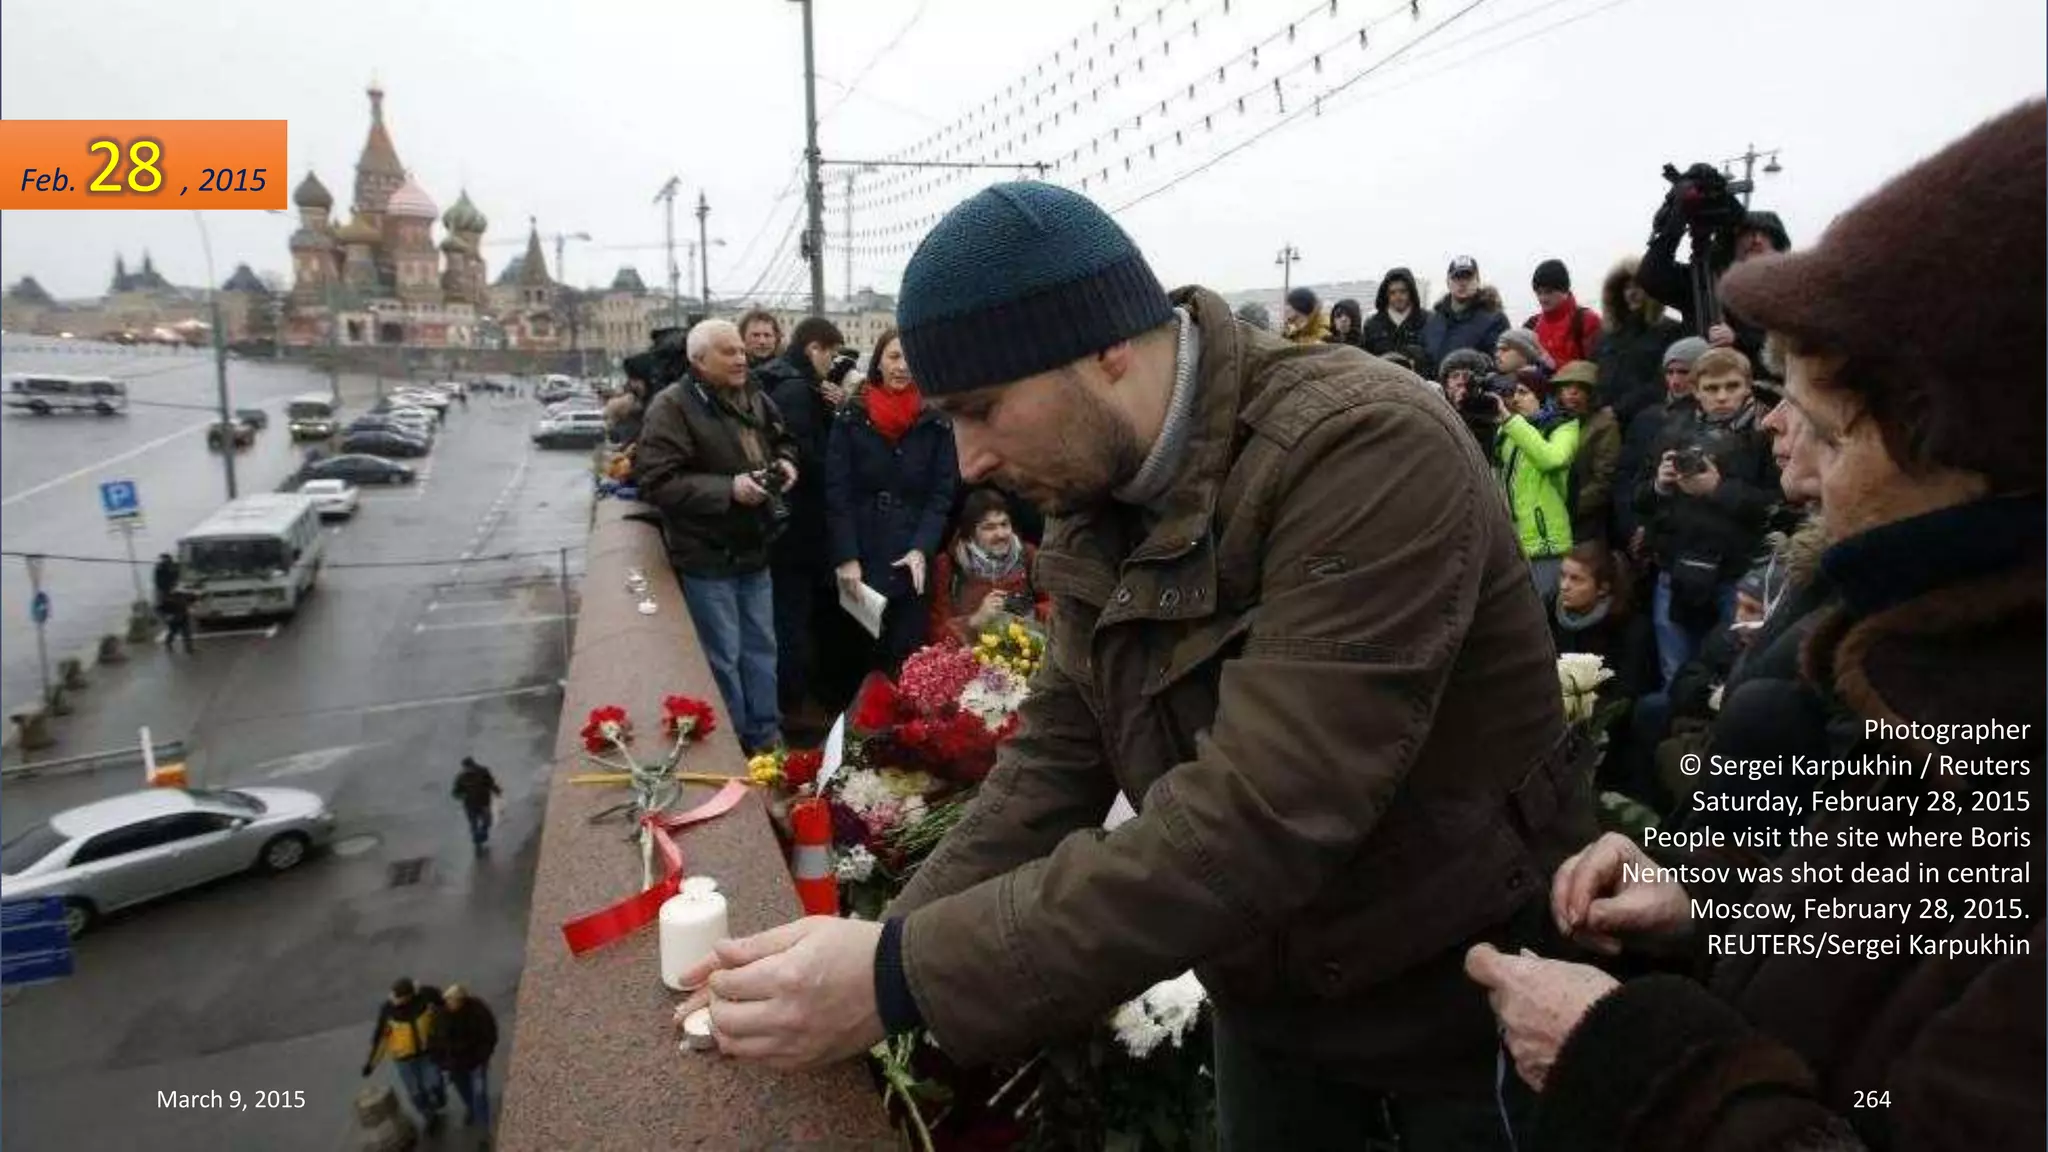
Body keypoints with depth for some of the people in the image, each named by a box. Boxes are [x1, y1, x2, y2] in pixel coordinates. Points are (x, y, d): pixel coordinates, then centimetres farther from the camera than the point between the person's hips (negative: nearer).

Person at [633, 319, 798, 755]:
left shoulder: (754, 398, 6)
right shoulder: (672, 406, -16)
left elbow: (782, 439, 23)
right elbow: (657, 482, -23)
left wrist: (785, 462, -1)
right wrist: (728, 489, -27)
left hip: (753, 549, 7)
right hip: (707, 556, -7)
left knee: (761, 646, 16)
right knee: (723, 656, 4)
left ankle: (766, 735, 30)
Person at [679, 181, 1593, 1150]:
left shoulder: (1370, 451, -30)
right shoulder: (1097, 502, -4)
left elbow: (1256, 822, -36)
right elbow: (1054, 762, -3)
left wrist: (906, 979, -35)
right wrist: (890, 952, -15)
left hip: (1464, 1000, -6)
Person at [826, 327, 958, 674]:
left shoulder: (936, 423, 4)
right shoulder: (851, 418, 2)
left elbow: (942, 495, 1)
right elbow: (837, 492, -2)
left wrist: (922, 549, -13)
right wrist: (846, 557, -11)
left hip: (913, 563, 0)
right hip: (860, 561, 0)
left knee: (907, 659, 1)